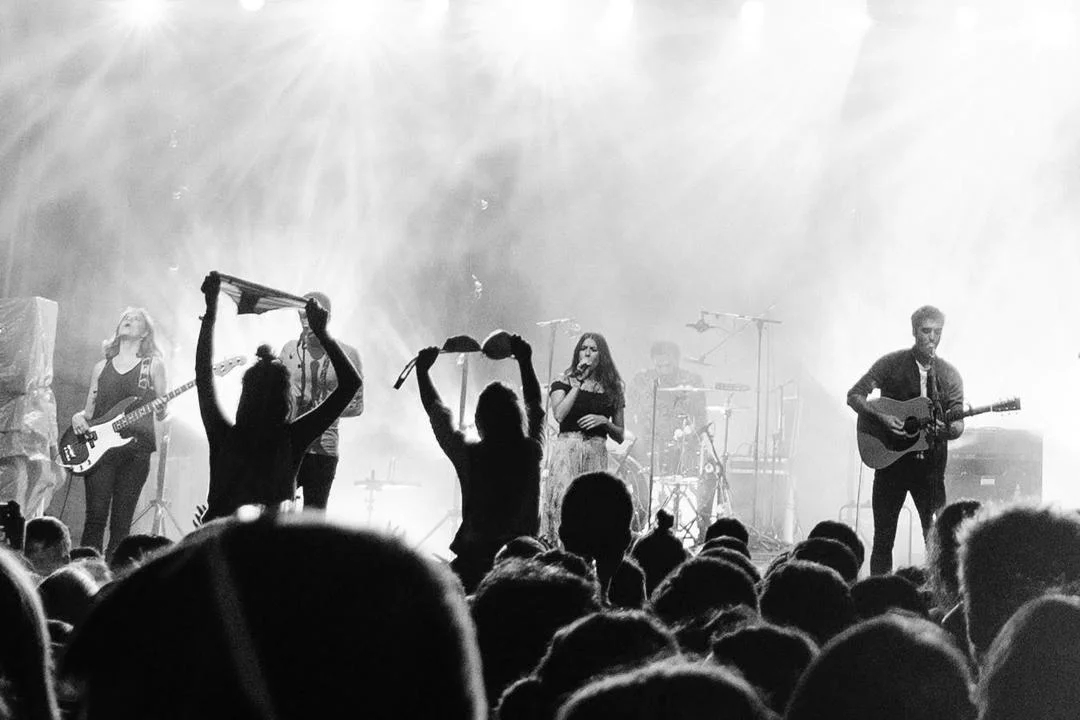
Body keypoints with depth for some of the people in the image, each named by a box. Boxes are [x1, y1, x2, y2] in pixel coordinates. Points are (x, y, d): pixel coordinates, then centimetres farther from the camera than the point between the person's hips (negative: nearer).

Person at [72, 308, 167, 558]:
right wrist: (79, 417, -1)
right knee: (95, 516, -9)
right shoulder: (101, 367, 18)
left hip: (136, 448, -2)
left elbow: (161, 414, 7)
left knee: (121, 523, -4)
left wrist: (162, 405, -15)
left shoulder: (153, 365, 10)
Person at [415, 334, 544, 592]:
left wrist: (422, 370, 18)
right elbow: (536, 407, 16)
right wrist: (525, 361, 26)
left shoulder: (469, 455, -9)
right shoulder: (531, 452, -3)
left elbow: (438, 414, 5)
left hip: (474, 558, -2)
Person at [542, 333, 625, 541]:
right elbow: (559, 414, -11)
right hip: (567, 451, -2)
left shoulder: (612, 389, 13)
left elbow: (619, 436, 15)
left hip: (596, 454, 2)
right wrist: (579, 383, -6)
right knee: (563, 504, -13)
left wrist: (603, 421, -4)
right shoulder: (565, 381, 8)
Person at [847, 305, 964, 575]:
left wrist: (948, 429, -22)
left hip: (930, 464, 1)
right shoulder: (891, 364, -1)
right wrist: (881, 416, -18)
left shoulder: (949, 375, 4)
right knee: (883, 538, 2)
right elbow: (854, 395, -3)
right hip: (891, 459, -1)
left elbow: (958, 424, 2)